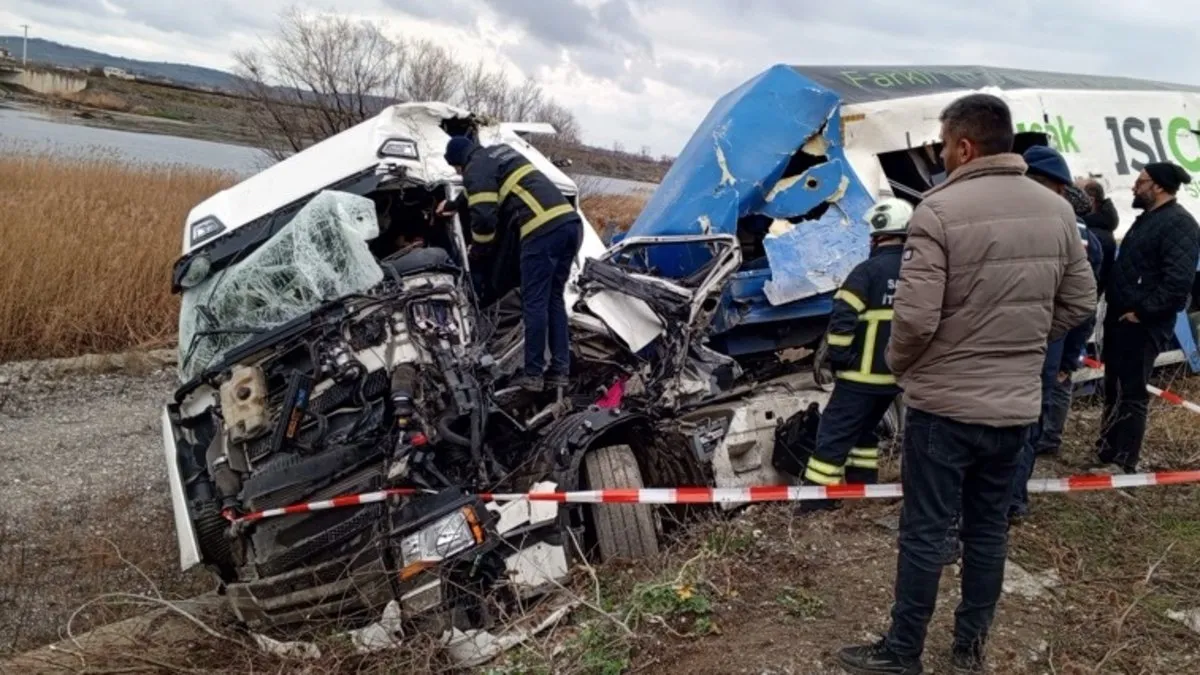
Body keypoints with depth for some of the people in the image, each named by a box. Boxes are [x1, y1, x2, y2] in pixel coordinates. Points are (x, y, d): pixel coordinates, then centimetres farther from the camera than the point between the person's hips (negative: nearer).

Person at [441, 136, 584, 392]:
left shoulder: (476, 169, 3)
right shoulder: (501, 151, 32)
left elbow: (484, 217, -6)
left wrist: (477, 250, 12)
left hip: (543, 231, -9)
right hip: (570, 221, 9)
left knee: (535, 303, 0)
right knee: (554, 299, 15)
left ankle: (533, 375, 5)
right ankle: (559, 370, 15)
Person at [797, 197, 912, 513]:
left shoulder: (870, 270, -14)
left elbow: (843, 318, -20)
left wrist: (839, 358, -8)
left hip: (863, 373, -7)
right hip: (899, 374, 7)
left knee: (835, 433, -3)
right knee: (864, 428, 25)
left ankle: (816, 498, -3)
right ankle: (864, 485, 30)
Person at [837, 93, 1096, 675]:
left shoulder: (940, 209, -18)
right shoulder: (1057, 210, 4)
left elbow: (915, 316, -22)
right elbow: (1080, 302, 10)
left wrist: (898, 364, -2)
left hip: (944, 402, -6)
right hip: (1017, 404, 6)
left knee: (926, 532, 4)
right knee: (989, 527, 17)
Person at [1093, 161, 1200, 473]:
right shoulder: (1148, 219, 17)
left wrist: (1142, 312, -20)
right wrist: (1115, 311, 15)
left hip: (1141, 326, -10)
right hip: (1122, 322, 10)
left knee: (1130, 395, -5)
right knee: (1114, 390, 17)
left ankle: (1122, 466, 2)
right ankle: (1107, 455, 28)